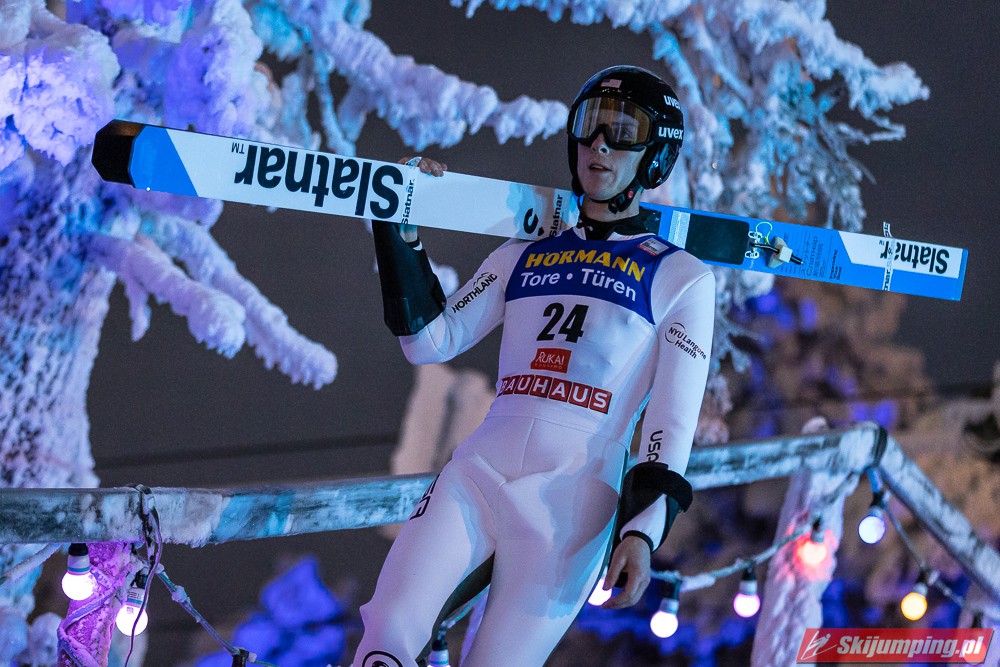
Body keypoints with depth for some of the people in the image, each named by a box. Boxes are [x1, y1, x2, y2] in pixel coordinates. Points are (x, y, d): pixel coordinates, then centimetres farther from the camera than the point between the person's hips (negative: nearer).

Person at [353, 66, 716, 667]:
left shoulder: (682, 279, 8)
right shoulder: (525, 257, 20)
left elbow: (673, 423, 0)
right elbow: (430, 341, 14)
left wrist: (644, 529, -12)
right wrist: (402, 229, 8)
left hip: (571, 506, -3)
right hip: (476, 477, 3)